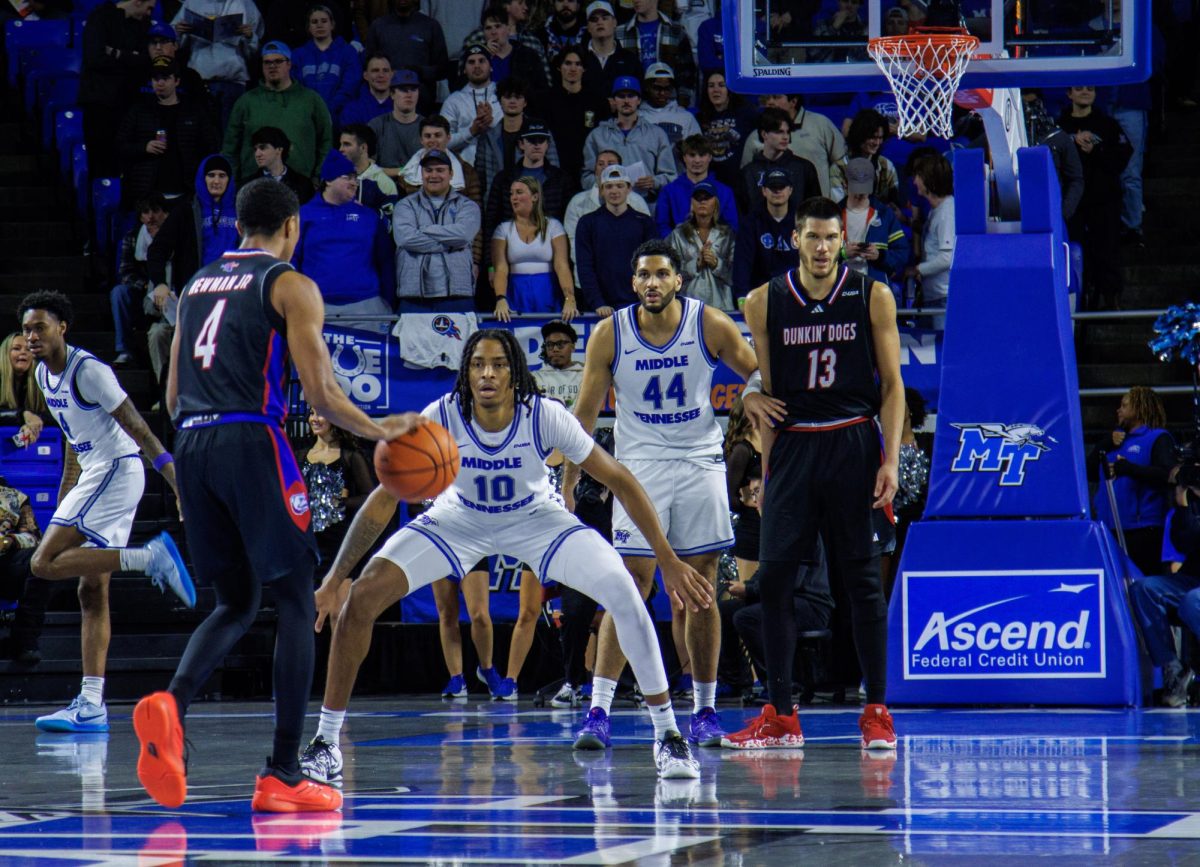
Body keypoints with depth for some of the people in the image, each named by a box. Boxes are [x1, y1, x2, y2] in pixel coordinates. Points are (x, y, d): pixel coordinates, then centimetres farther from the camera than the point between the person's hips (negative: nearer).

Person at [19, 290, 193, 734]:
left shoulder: (88, 371, -15)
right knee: (92, 592, 6)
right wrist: (65, 494, 27)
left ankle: (151, 556, -23)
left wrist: (181, 486, -22)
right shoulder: (45, 375, 12)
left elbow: (138, 429, -18)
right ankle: (91, 706, 5)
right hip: (94, 475, 9)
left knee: (44, 562, -17)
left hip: (116, 471, -9)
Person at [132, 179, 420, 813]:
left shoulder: (196, 285, 20)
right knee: (295, 602, 3)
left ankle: (171, 703, -12)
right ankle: (283, 774, -2)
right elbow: (321, 393, -7)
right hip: (251, 441, -6)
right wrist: (381, 432, 8)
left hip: (191, 448, 6)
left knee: (236, 604, 16)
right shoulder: (291, 286, 1)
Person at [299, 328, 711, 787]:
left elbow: (619, 479, -20)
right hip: (457, 521, 1)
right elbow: (384, 499, -20)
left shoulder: (545, 417, -29)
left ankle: (668, 737, -5)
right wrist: (334, 578, -24)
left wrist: (669, 561, -23)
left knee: (624, 594, -22)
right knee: (362, 598, -18)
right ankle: (326, 745, -4)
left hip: (537, 519, 0)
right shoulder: (439, 418, -28)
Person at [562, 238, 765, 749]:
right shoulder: (610, 334, -7)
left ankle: (705, 711, 12)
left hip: (701, 462, 1)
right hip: (639, 466, -1)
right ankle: (598, 712, -11)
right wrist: (567, 484, 1)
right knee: (630, 586, -10)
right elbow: (585, 412, 2)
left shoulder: (710, 325, -8)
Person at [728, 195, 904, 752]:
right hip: (793, 448, 2)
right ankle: (780, 717, 4)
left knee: (863, 579, 1)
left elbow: (891, 384, 3)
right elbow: (766, 392, 10)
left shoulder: (872, 298, 1)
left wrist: (890, 459, -7)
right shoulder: (765, 302, 4)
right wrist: (767, 470, 6)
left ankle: (876, 711, 8)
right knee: (773, 577, -3)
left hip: (854, 444, -1)